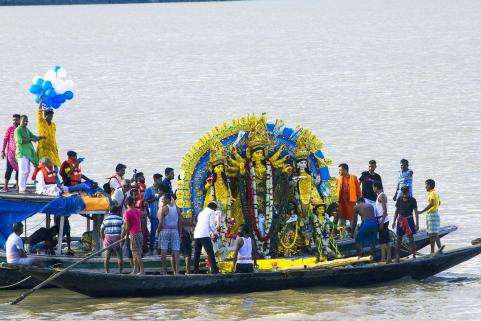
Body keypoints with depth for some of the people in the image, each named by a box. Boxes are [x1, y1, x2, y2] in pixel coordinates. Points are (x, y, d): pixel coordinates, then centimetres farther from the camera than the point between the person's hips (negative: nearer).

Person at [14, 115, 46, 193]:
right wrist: (30, 139, -25)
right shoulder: (18, 130, -8)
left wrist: (40, 137, 0)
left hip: (28, 153, 9)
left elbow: (34, 137, 20)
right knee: (23, 171, -12)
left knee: (27, 171, 10)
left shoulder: (26, 130, 18)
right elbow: (20, 140, -21)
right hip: (22, 152, -9)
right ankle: (21, 189, -10)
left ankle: (22, 187, 17)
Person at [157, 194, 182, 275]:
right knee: (175, 251, 1)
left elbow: (161, 223, -10)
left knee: (163, 251, 1)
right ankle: (177, 271, -7)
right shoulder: (177, 208, 8)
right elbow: (180, 222, 9)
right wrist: (180, 233, 14)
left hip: (165, 231, -4)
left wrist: (158, 232, -1)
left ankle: (164, 271, 0)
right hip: (175, 231, 4)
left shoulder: (163, 209, -6)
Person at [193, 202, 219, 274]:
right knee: (210, 252, -8)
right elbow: (211, 224, -3)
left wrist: (212, 234, 33)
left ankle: (195, 271, 8)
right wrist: (215, 234, 10)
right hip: (204, 235, -7)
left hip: (196, 235, 7)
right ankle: (215, 269, -16)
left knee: (196, 253, 11)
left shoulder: (201, 212, 28)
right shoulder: (211, 212, 6)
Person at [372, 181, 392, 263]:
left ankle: (383, 259, -12)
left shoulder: (381, 196, -14)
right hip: (385, 220, 10)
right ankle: (389, 258, 14)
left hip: (382, 220, -10)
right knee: (387, 240, 11)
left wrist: (382, 222, -22)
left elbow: (385, 210, -20)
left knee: (382, 240, -10)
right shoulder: (382, 195, 16)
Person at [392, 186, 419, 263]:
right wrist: (394, 221, 9)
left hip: (409, 220, -3)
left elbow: (416, 212, -7)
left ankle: (414, 256, 2)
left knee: (411, 239, -3)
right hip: (400, 220, 3)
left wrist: (417, 223, -13)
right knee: (399, 239, 5)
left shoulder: (412, 200, -6)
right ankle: (397, 257, 10)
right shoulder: (399, 199, 4)